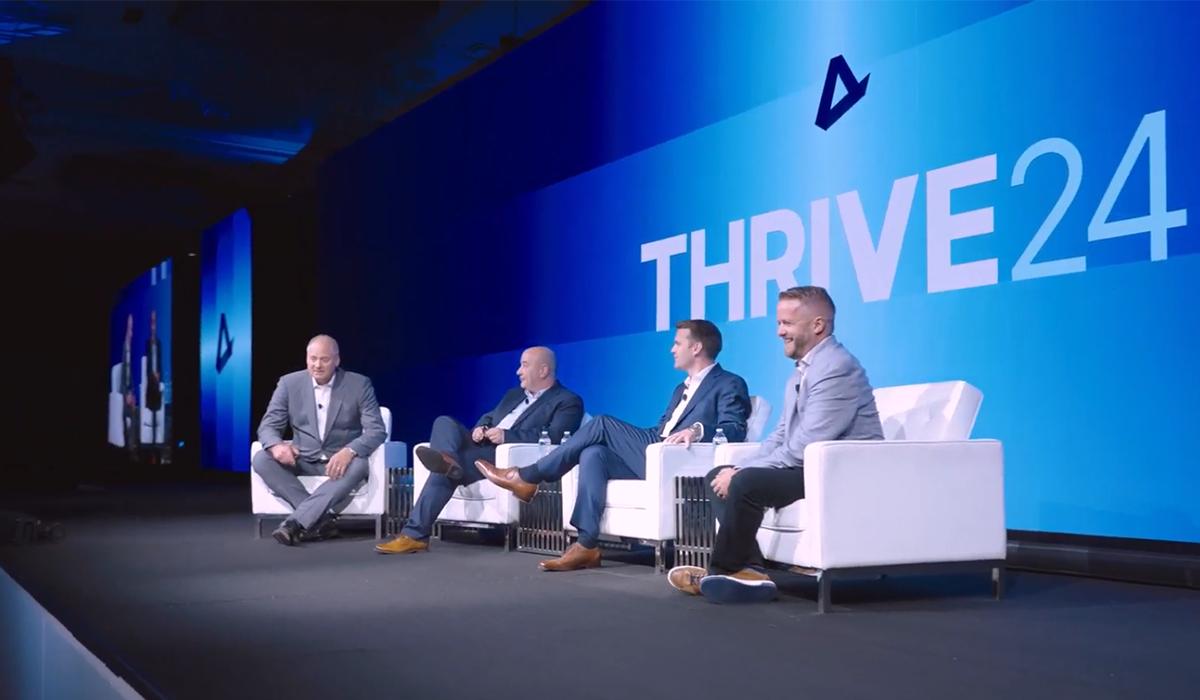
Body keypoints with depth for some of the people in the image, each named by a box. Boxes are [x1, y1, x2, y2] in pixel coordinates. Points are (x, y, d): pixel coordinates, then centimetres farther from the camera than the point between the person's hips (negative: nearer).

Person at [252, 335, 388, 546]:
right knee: (261, 460, -24)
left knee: (358, 465, -36)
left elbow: (377, 430, -12)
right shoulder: (289, 383, 0)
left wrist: (349, 451, -33)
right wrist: (276, 445, -27)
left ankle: (295, 523, -41)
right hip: (302, 461, 2)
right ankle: (321, 517, -30)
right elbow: (267, 426, -1)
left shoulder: (359, 385, -6)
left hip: (341, 461, -2)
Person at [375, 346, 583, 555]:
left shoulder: (567, 402, 2)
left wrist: (507, 435, -22)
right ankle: (448, 461, -52)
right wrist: (480, 428, 2)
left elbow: (555, 435, -15)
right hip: (482, 448, 7)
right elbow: (489, 417, 29)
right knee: (444, 422, -23)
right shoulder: (513, 394, 30)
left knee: (446, 469, -28)